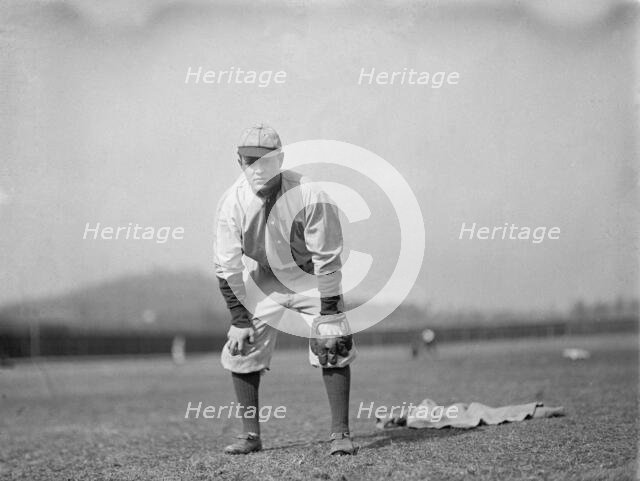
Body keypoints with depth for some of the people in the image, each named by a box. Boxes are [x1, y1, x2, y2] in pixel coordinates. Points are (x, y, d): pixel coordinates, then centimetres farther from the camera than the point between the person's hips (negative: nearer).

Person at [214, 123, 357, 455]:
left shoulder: (311, 198, -28)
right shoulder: (232, 203, -20)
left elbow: (328, 262, -22)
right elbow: (227, 267, -11)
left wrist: (329, 317, -22)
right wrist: (239, 319, -13)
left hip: (311, 278, -3)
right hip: (262, 279, 3)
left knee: (333, 349, -14)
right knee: (240, 350, -5)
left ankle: (340, 433, -4)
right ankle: (250, 435, 8)